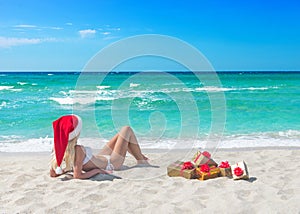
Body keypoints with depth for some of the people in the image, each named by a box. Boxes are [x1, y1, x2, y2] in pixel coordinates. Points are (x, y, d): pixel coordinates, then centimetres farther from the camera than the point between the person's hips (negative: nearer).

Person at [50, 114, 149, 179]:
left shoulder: (59, 149, -18)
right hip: (111, 164, -8)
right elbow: (77, 175, -41)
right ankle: (142, 161, 26)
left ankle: (139, 155, 51)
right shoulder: (78, 150, -39)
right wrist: (97, 170, -29)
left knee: (120, 135, 27)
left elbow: (53, 173, -12)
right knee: (127, 130, 6)